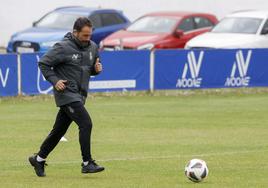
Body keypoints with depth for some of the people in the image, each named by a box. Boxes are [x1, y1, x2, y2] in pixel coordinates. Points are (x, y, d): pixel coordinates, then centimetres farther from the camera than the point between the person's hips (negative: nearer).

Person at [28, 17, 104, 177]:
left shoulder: (92, 47, 8)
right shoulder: (63, 48, -12)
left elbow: (93, 69, 21)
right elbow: (43, 63, -7)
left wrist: (97, 69, -3)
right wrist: (55, 80, -17)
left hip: (79, 96, 7)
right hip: (66, 93, -7)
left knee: (59, 130, 13)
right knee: (86, 124, -17)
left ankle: (39, 159, 27)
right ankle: (87, 163, -12)